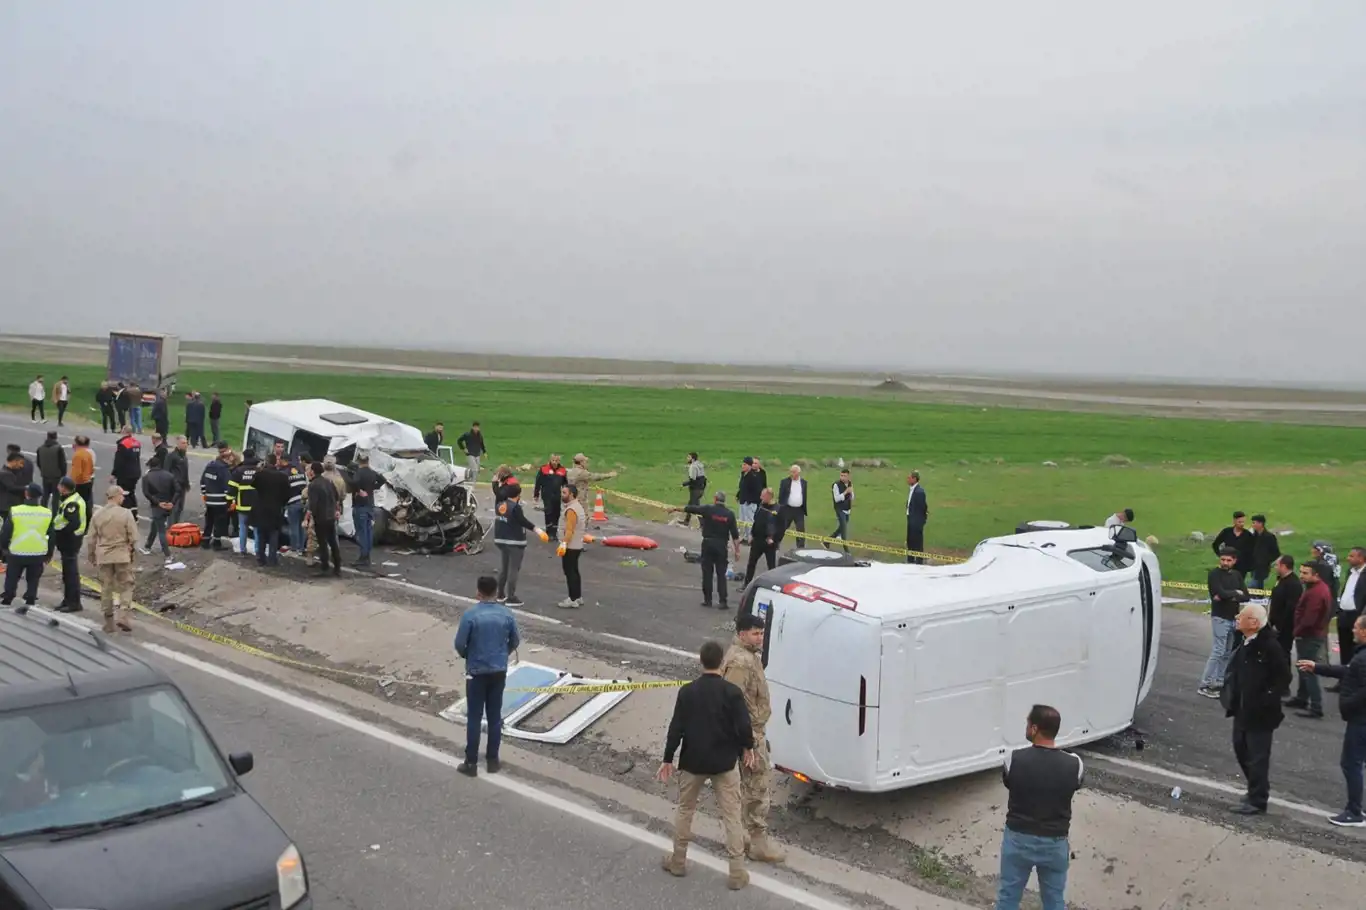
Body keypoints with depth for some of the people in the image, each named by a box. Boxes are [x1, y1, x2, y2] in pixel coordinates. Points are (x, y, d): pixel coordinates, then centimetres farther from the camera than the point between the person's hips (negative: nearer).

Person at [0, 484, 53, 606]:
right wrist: (49, 554, 16)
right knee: (32, 581, 13)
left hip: (16, 553, -1)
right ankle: (30, 604, 12)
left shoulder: (15, 511, -10)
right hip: (38, 554, 1)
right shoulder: (48, 514, -3)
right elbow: (51, 536, 4)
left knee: (11, 579, 15)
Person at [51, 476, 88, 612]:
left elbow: (74, 524, -30)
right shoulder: (77, 499, 11)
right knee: (68, 572, 17)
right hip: (73, 539, 11)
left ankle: (74, 602, 0)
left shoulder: (71, 504, -22)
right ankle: (68, 600, 26)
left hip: (69, 542, -11)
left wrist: (59, 534, -21)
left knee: (71, 572, -4)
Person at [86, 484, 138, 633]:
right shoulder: (126, 514, -9)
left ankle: (109, 623, 14)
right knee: (126, 587, 8)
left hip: (103, 557, 3)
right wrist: (132, 551, 10)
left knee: (106, 589, 10)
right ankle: (123, 616, -8)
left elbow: (90, 539, 5)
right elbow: (133, 538, -8)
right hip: (122, 555, -3)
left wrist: (92, 557, 17)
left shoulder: (97, 515, 1)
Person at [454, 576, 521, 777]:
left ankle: (471, 763, 9)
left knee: (474, 718, 5)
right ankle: (492, 760, 19)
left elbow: (459, 644, -12)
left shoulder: (470, 615, -16)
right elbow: (515, 642, 4)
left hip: (477, 672, -3)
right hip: (499, 671, 3)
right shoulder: (506, 614, -5)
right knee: (495, 716, 12)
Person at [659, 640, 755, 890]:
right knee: (731, 816, 7)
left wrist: (668, 759, 3)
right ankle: (737, 872, 8)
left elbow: (676, 728, -7)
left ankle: (678, 861, 31)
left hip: (692, 762, 1)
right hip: (724, 763, -1)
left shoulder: (687, 691, -9)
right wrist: (748, 748, 6)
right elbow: (744, 727, -14)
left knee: (685, 811, 20)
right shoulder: (732, 691, -13)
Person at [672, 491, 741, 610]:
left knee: (707, 572, 8)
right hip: (721, 545, 1)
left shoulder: (708, 510, -6)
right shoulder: (729, 514, -1)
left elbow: (689, 508, 2)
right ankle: (723, 601, -2)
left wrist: (675, 509, 16)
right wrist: (737, 550, 4)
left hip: (708, 543, -1)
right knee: (721, 574, 3)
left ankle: (707, 599, 12)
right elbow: (735, 534, -2)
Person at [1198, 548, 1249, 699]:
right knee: (1218, 652, -10)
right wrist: (1236, 593, -4)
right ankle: (1205, 685, -7)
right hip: (1220, 618, -6)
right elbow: (1221, 593, -21)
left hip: (1234, 618, 6)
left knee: (1227, 653, 7)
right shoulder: (1214, 574, -6)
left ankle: (1219, 682, 13)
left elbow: (1246, 597, 2)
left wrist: (1228, 596, -14)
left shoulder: (1237, 575, 11)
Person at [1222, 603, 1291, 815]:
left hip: (1260, 713, -9)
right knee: (1241, 750, 18)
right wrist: (1230, 696, 11)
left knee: (1257, 756, 1)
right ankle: (1255, 791, 34)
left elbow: (1283, 678, -18)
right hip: (1242, 710, 9)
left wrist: (1267, 700, -18)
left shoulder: (1270, 646, -21)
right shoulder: (1244, 641, 4)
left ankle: (1257, 800, 11)